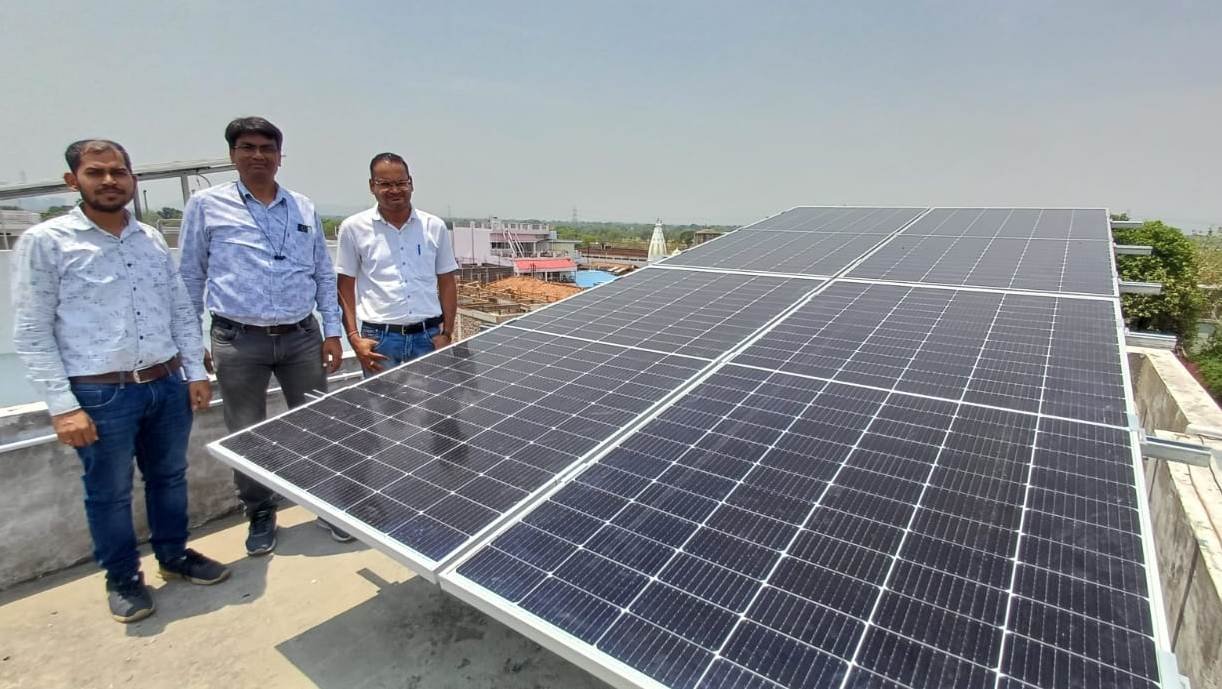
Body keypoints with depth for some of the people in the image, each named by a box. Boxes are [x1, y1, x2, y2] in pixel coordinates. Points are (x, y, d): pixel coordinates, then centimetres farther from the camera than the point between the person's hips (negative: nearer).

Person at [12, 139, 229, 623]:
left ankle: (174, 555, 38)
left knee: (169, 477, 18)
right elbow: (31, 334, -7)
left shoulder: (152, 240, 8)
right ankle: (123, 579, 32)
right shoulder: (44, 242, -6)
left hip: (168, 385, 4)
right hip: (100, 395, -4)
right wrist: (62, 406, -12)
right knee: (109, 493, 11)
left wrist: (195, 371, 6)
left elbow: (182, 311, 12)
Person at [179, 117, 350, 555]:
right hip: (238, 341, -1)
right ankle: (260, 515, 28)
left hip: (301, 337, 2)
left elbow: (324, 275, 11)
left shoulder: (303, 209, 10)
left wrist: (331, 331, 4)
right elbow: (191, 278, 6)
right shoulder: (206, 206, 2)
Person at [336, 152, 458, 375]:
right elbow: (345, 287, 4)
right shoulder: (353, 228, 1)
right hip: (379, 337, -1)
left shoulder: (435, 227, 5)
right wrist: (354, 337, -5)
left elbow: (447, 284, 8)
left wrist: (446, 333, 1)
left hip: (428, 336, 2)